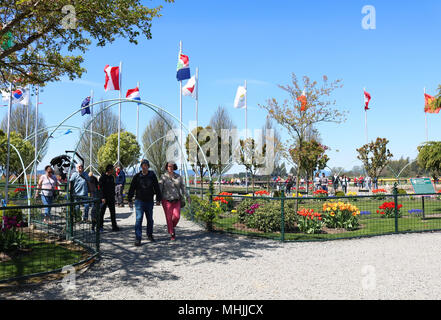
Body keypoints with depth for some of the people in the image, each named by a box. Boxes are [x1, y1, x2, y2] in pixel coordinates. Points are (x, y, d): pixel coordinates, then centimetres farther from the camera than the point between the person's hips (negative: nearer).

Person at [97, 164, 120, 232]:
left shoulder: (112, 177, 12)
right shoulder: (103, 177, -10)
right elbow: (101, 188, -15)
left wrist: (113, 195, 15)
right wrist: (103, 197, -20)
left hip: (111, 198, 7)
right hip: (104, 198, -7)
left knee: (113, 212, 8)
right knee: (102, 212, 1)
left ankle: (114, 226, 13)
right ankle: (100, 226, 11)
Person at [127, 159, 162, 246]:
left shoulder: (152, 175, 2)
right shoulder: (137, 176, -1)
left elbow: (157, 188, 8)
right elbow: (131, 189, 4)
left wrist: (158, 199, 4)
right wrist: (129, 200, 2)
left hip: (149, 201, 2)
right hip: (139, 201, -2)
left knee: (150, 219, 12)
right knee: (139, 219, -10)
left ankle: (150, 235, 30)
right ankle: (138, 238, -7)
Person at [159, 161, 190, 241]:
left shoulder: (178, 177, 5)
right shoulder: (163, 177, -4)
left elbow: (183, 187, 7)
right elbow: (159, 188, -8)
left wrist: (187, 197, -1)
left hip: (176, 200, 2)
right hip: (167, 200, -2)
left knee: (176, 216, -13)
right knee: (169, 218, -1)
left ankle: (173, 226, 20)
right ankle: (172, 235, 13)